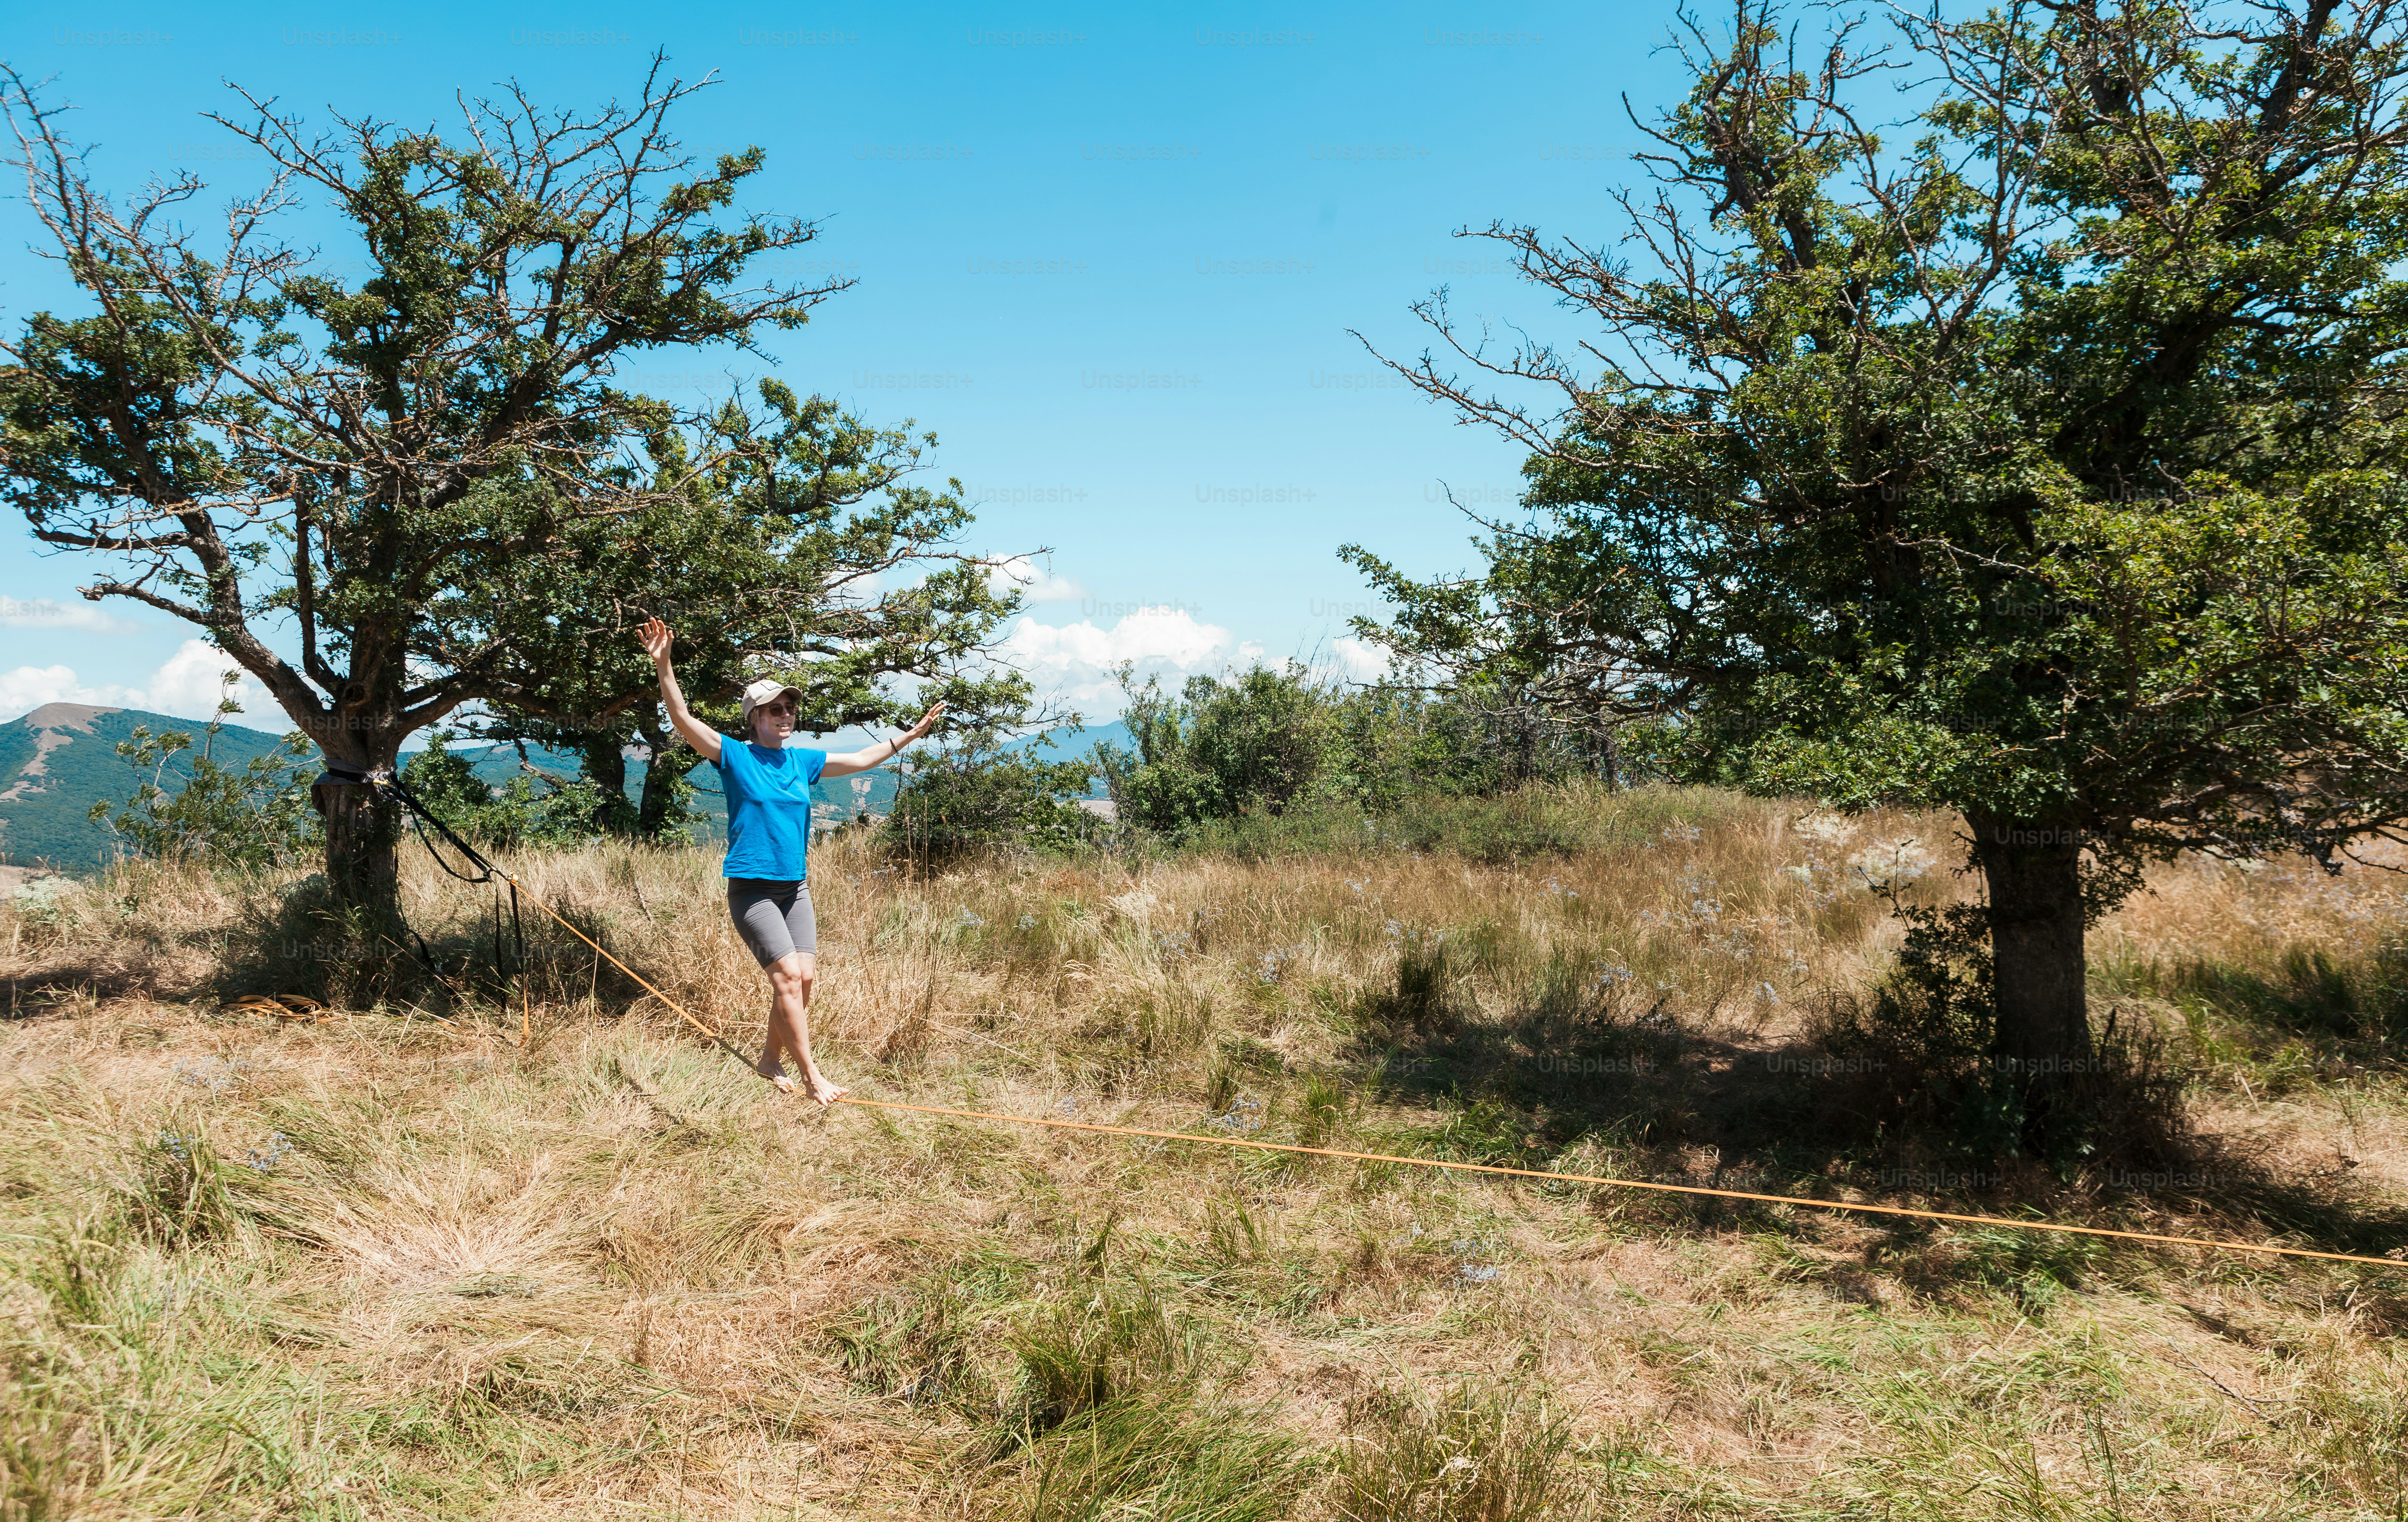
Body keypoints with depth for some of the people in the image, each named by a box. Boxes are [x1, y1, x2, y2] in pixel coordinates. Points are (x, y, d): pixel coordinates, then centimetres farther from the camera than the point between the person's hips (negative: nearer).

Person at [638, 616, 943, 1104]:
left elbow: (861, 759, 21)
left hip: (795, 887, 6)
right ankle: (812, 1075, -6)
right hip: (752, 889, -6)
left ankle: (771, 1061, 20)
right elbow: (683, 720, -16)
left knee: (804, 978, 1)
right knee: (788, 975, -12)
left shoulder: (801, 760, 10)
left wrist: (912, 734, 22)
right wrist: (663, 665, -29)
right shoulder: (735, 756, -5)